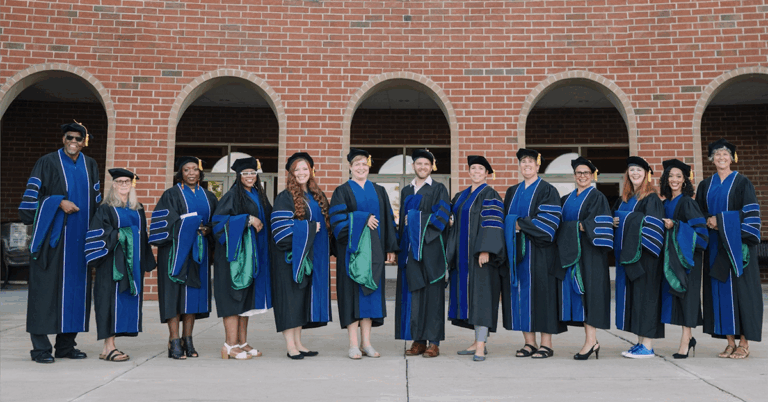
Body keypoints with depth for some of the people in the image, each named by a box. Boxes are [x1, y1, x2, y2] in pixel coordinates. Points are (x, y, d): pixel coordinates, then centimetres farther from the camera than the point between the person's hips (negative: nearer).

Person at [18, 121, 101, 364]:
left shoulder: (90, 166, 13)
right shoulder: (47, 163, 0)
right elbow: (32, 195, -5)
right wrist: (60, 202, -16)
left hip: (80, 237, 5)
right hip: (52, 236, -4)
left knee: (76, 288, 5)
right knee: (46, 289, -4)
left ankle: (66, 345, 14)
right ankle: (40, 347, 3)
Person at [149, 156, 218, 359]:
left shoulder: (208, 196, 15)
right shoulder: (171, 195, 2)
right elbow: (165, 221, -9)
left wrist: (207, 230, -6)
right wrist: (193, 226, -17)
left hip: (198, 251, 4)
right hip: (177, 249, -4)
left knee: (194, 293, 3)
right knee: (175, 292, -7)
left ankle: (187, 340, 10)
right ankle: (174, 341, -4)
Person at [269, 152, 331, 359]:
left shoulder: (317, 196, 14)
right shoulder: (285, 197, -6)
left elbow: (325, 222, 20)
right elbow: (281, 226, -15)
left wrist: (326, 250, 8)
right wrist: (310, 228, -14)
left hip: (311, 255, 7)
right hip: (292, 254, -7)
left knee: (304, 297, 9)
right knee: (290, 296, -4)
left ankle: (298, 343, 16)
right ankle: (290, 345, 1)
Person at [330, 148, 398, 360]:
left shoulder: (379, 191, 13)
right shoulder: (342, 191, 3)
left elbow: (388, 220, 11)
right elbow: (337, 218, -9)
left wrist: (390, 247, 5)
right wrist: (363, 219, -16)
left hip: (373, 248, 4)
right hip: (351, 248, -3)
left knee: (370, 291, 4)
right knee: (353, 291, -4)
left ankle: (366, 342, 10)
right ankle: (353, 344, 0)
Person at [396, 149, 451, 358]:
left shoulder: (439, 189, 4)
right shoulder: (406, 191, 18)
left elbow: (442, 216, -8)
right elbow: (402, 220, 17)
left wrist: (418, 220, -8)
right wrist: (401, 246, 8)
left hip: (431, 246, -4)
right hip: (410, 246, 4)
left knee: (432, 292, -5)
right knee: (412, 292, 2)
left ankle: (434, 342, -2)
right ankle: (418, 341, 7)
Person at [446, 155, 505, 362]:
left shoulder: (490, 195, -6)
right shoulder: (461, 196, 16)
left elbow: (492, 224, -14)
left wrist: (485, 250, -23)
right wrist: (452, 251, 15)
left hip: (480, 253, -8)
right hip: (463, 253, 8)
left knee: (480, 294, -9)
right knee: (469, 295, 9)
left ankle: (481, 346, -9)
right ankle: (478, 342, 16)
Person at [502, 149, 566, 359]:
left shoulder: (547, 190, -1)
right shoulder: (512, 192, 16)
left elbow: (549, 218, -12)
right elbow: (506, 218, 17)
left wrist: (521, 224, -14)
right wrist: (512, 228, -1)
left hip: (537, 249, -5)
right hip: (516, 250, 5)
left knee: (540, 291, -5)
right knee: (520, 291, 4)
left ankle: (546, 344, 3)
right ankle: (529, 342, 11)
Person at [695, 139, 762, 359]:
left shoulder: (742, 183, 0)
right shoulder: (705, 186, 12)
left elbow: (750, 213, -7)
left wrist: (720, 220, -15)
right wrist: (708, 221, -7)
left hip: (736, 243, -4)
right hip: (715, 245, 4)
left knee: (739, 288, -5)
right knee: (720, 289, 2)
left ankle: (744, 343, 2)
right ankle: (730, 342, 10)